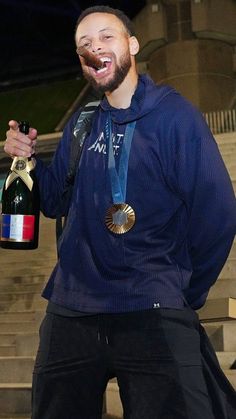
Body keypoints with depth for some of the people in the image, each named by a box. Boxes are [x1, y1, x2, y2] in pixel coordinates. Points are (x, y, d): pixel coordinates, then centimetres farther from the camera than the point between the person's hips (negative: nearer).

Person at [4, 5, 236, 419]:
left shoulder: (173, 114, -5)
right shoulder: (80, 124, 13)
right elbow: (55, 202, 17)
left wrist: (183, 292, 0)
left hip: (153, 317, -5)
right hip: (71, 311, 6)